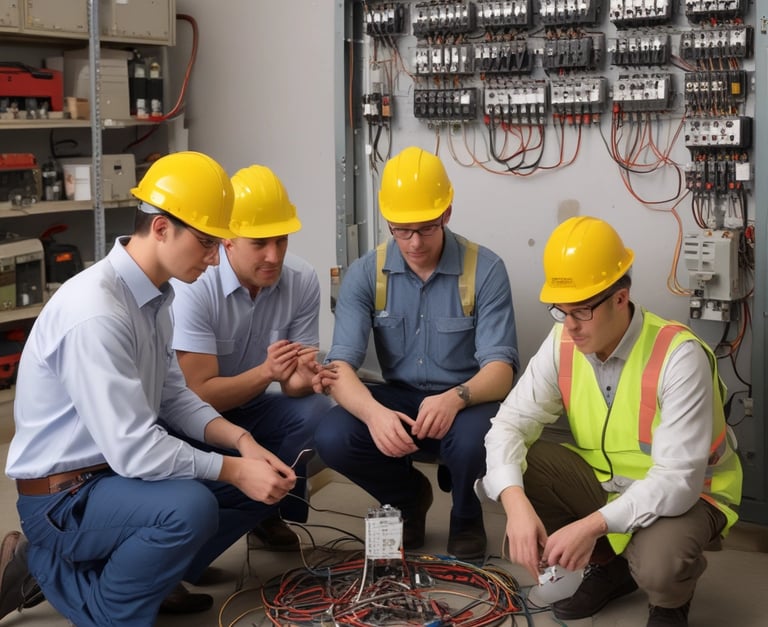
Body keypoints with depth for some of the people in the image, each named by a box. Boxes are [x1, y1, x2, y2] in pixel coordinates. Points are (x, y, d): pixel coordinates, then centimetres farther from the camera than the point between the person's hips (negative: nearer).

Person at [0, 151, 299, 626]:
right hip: (63, 495, -9)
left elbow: (174, 397, 9)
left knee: (267, 479, 2)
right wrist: (234, 469, -21)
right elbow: (133, 449, -30)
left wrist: (240, 441, -7)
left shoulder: (155, 295, 2)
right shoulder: (95, 313, -28)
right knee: (189, 507, -34)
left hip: (122, 469, 9)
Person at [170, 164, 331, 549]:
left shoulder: (302, 280, -13)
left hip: (251, 407, 4)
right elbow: (199, 394, -25)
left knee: (316, 412, -25)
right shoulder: (194, 287, -25)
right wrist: (266, 373, -40)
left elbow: (294, 385, -9)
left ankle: (271, 513, -2)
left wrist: (299, 379, -34)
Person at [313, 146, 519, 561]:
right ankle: (408, 497, 8)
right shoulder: (366, 274, -7)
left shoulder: (484, 270, -13)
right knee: (331, 438, -26)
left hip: (465, 402, -2)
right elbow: (342, 364, -17)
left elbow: (500, 368, -19)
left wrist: (456, 398, -42)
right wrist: (373, 412, -39)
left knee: (472, 440, -37)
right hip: (397, 400, 3)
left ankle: (466, 515, 2)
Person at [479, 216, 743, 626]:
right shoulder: (563, 343, -12)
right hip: (602, 480, 5)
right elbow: (511, 423, -15)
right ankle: (607, 565, 6)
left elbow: (677, 481, -32)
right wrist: (516, 504, -34)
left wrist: (593, 525, -42)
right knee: (511, 468, -18)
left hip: (683, 494, -5)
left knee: (657, 566, -36)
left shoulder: (680, 357, -28)